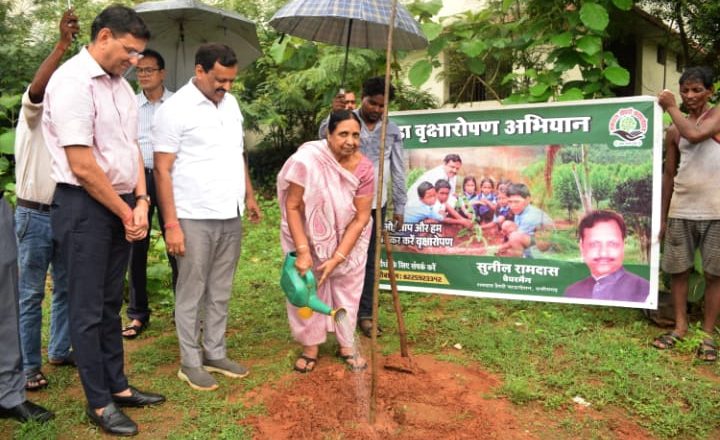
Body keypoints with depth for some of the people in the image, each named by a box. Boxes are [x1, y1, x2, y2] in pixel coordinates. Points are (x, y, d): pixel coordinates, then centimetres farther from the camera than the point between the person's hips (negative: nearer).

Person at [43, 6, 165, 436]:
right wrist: (125, 214, -11)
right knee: (88, 309, 3)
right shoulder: (72, 82, -15)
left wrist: (140, 202, -1)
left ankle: (118, 386, 29)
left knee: (111, 303, 16)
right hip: (84, 207, -8)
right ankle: (99, 403, 16)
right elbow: (82, 166, -20)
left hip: (121, 205, 8)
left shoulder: (121, 84, 10)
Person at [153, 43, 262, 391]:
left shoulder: (230, 103, 12)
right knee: (191, 294, 4)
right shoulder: (175, 109, -10)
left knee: (220, 292, 14)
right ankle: (190, 363, 17)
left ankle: (215, 354, 26)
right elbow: (162, 171, -12)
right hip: (194, 219, -6)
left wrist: (249, 196, 19)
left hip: (231, 217, 7)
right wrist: (171, 224, -16)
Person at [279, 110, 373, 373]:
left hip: (347, 238, 2)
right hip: (309, 236, -2)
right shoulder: (307, 159, -29)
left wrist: (337, 258, -21)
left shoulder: (364, 168, -22)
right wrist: (303, 251, -27)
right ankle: (311, 347, 25)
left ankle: (346, 346, 30)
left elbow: (361, 218, -17)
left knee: (347, 290, 12)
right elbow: (292, 207, -24)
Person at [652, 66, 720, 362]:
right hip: (681, 211, 4)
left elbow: (695, 134, -24)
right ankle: (680, 327, 22)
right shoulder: (673, 132, 11)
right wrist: (662, 216, 11)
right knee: (677, 270, 8)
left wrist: (670, 107, -8)